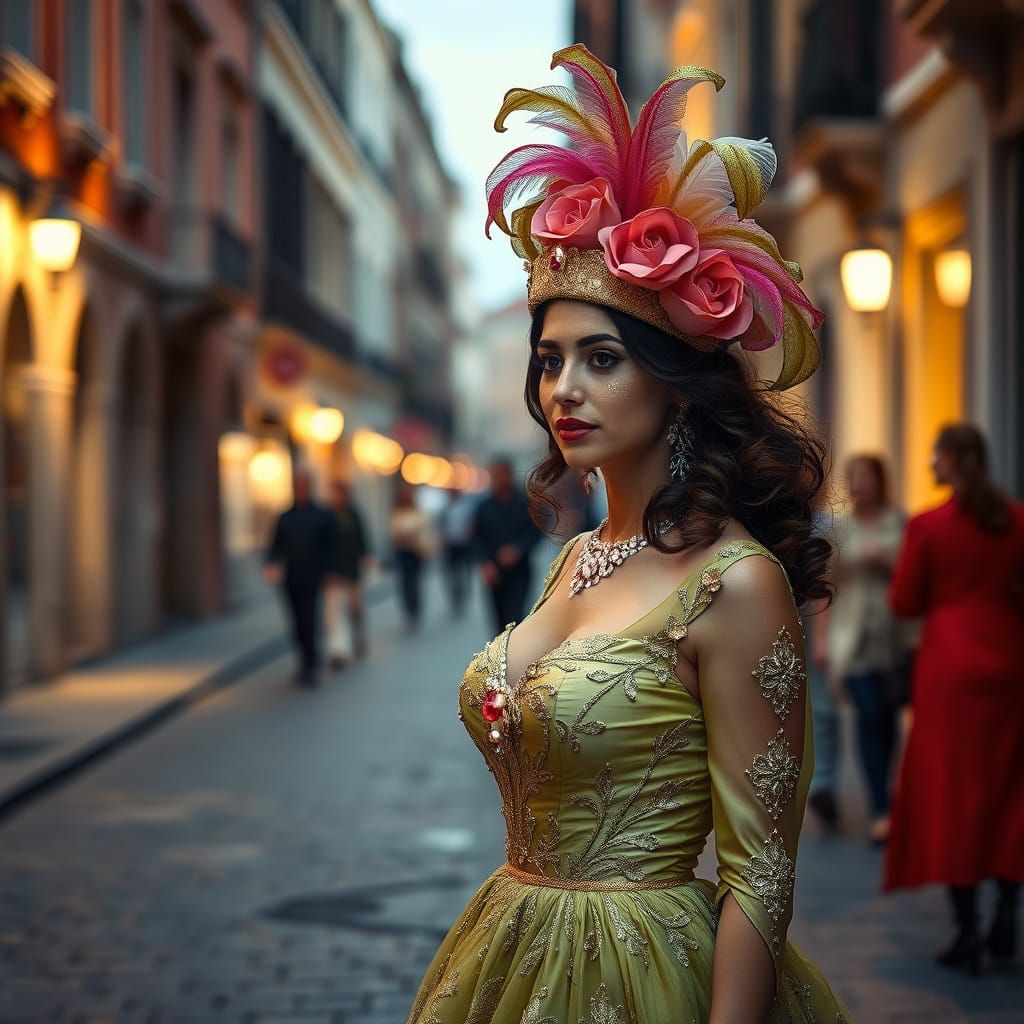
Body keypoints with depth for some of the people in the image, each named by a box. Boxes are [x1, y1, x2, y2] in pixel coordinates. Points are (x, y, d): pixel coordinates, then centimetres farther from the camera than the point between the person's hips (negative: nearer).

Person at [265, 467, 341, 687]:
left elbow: (332, 546, 1)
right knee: (298, 625, 5)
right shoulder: (285, 518, 12)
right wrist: (272, 563, -9)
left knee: (310, 621, -10)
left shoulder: (322, 516, 3)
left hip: (313, 579, -4)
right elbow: (276, 545, 9)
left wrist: (331, 572, -8)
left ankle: (309, 667, -5)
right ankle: (309, 659, 21)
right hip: (291, 580, 4)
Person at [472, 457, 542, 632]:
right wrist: (485, 563, -12)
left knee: (513, 617, -14)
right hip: (494, 573, 3)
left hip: (519, 571, -3)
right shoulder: (484, 507, 5)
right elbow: (478, 539, 4)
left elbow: (535, 531, -2)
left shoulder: (524, 503, -2)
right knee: (500, 619, 7)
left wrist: (517, 549, -18)